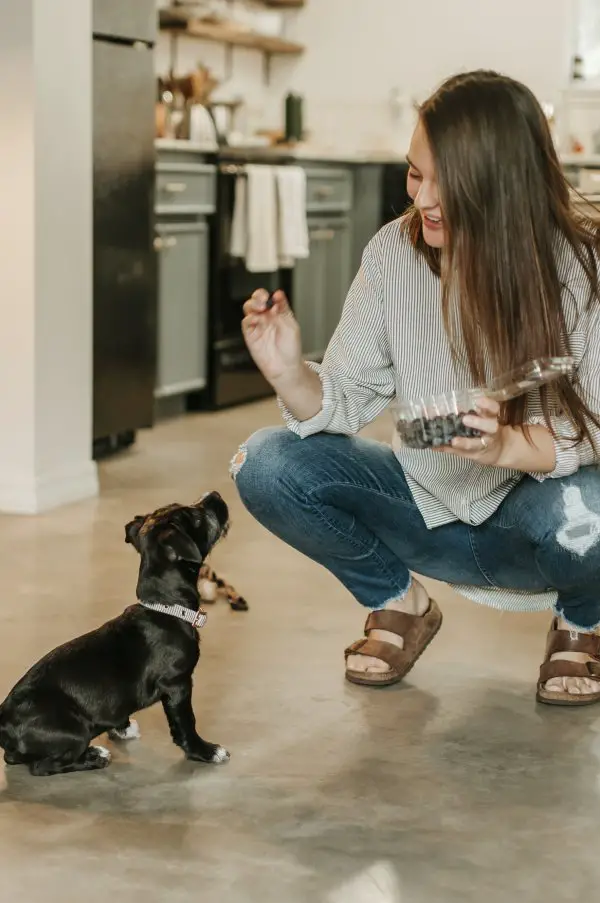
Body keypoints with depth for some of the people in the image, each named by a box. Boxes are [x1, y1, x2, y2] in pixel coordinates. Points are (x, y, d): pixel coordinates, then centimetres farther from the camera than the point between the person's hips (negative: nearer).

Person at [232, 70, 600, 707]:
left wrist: (507, 445, -40)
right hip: (428, 506, 4)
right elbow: (347, 400, -7)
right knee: (267, 465, -16)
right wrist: (290, 374, -30)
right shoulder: (394, 254, -8)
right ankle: (398, 605, 11)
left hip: (531, 505, -3)